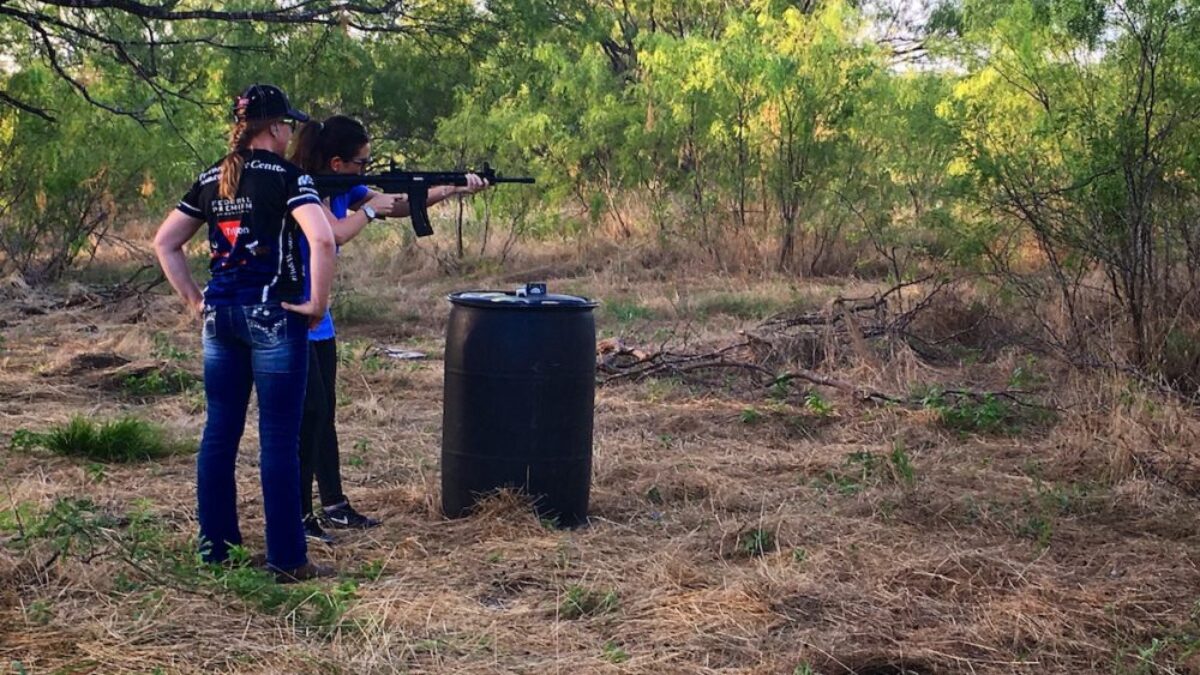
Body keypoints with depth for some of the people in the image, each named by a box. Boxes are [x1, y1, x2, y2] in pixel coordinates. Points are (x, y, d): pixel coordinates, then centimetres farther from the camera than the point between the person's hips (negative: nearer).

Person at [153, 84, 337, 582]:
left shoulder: (211, 179, 10)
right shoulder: (286, 176, -9)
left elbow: (164, 243, 14)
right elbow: (323, 240, -24)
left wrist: (194, 300, 14)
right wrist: (317, 303, -14)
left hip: (219, 315, 6)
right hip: (274, 317, -6)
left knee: (219, 432, 12)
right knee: (278, 439, -1)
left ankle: (215, 547, 20)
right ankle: (287, 560, 5)